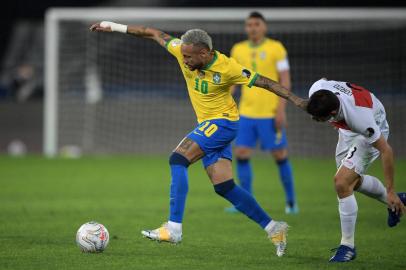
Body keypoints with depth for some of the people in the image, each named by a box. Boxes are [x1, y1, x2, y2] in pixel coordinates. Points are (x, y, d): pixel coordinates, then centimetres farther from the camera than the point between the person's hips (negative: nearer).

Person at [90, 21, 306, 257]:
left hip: (223, 122, -7)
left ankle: (174, 228, -25)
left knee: (178, 160, -21)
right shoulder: (183, 51, -7)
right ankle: (274, 228, 12)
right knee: (224, 187, 4)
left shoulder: (227, 68, -22)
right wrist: (115, 27, 5)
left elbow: (263, 82, -14)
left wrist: (295, 99, -15)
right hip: (209, 125, 7)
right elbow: (154, 34, 4)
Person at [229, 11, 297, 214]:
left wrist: (281, 110, -13)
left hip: (270, 113, -4)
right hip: (246, 113, 4)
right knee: (241, 155, -4)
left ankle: (291, 202, 14)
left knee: (280, 156, 1)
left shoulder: (276, 48, -4)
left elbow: (285, 81, -6)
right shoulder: (238, 50, 8)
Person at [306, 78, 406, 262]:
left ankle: (348, 246, -6)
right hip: (348, 130, 7)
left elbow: (386, 151, -33)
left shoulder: (359, 116, -45)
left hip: (370, 134, -7)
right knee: (353, 181, 24)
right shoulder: (317, 91, -31)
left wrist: (391, 191, -27)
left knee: (342, 183, -19)